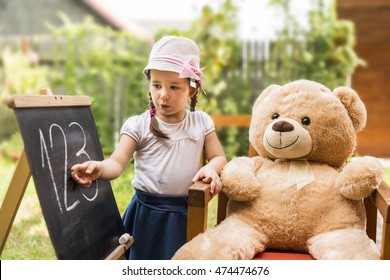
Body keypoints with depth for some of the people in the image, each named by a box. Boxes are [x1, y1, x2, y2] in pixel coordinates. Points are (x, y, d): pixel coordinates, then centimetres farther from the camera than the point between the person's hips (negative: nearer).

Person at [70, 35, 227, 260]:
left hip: (185, 215, 2)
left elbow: (219, 158, 6)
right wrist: (99, 168, -36)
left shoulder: (202, 122, 3)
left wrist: (211, 168, -18)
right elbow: (118, 163, -13)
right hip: (146, 213, -2)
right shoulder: (138, 125, -6)